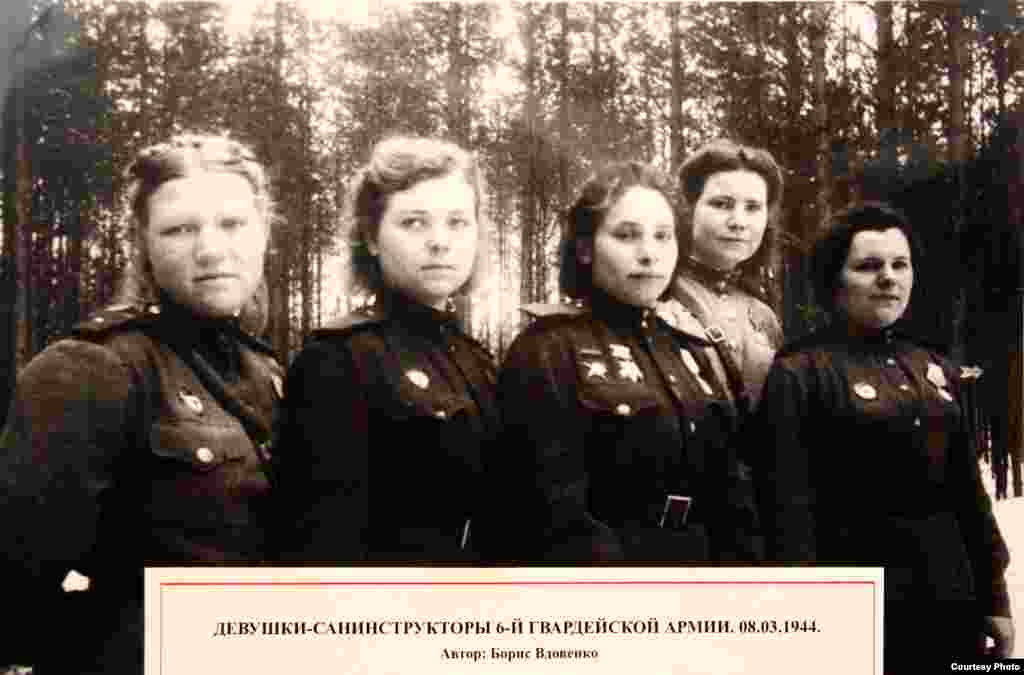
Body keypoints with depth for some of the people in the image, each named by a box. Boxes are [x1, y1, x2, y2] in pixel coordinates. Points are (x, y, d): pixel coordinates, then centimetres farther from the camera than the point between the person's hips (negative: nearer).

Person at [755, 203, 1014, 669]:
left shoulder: (936, 368, 11)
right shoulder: (798, 372, -9)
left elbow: (968, 490, 14)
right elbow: (789, 503, -14)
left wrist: (993, 596, 11)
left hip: (951, 592, 6)